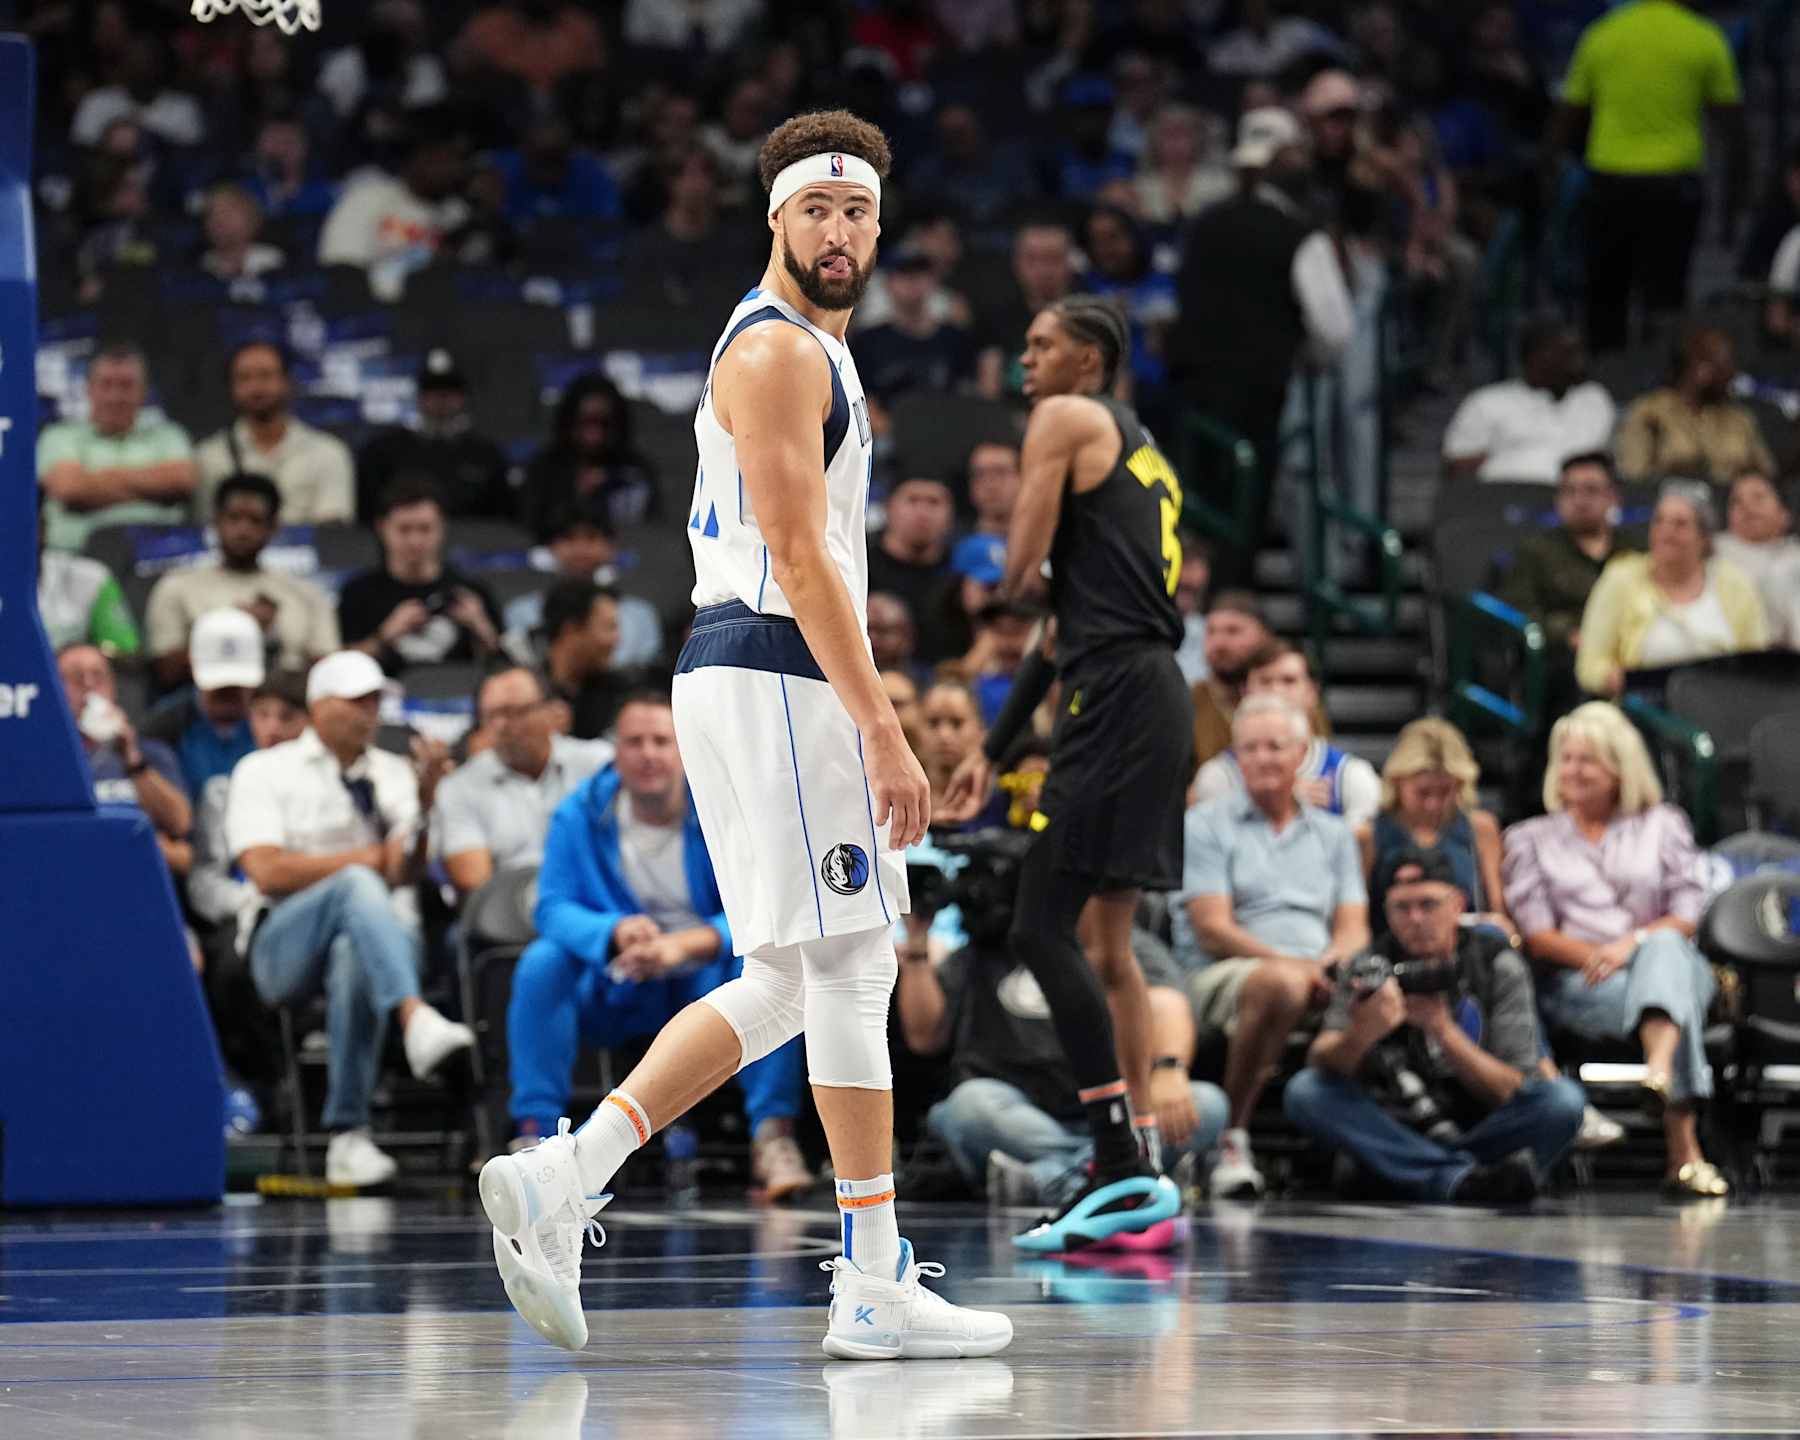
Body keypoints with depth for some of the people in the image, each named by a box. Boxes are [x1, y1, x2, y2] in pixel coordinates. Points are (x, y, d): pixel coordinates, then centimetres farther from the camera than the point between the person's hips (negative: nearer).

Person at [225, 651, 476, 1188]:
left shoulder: (395, 775, 18)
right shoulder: (264, 771, 10)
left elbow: (407, 872, 1)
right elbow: (269, 872, -6)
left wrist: (426, 798, -16)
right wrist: (371, 859, -3)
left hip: (380, 937, 2)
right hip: (285, 943, -2)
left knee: (355, 961, -37)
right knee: (356, 886, -36)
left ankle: (348, 1135, -39)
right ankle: (414, 1018, -61)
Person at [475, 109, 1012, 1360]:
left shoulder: (811, 353, 22)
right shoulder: (777, 352, -11)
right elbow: (799, 560, -19)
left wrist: (866, 722, 23)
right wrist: (884, 731, -22)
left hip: (780, 683, 10)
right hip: (774, 675, -10)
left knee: (790, 983, 10)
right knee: (850, 967, -7)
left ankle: (560, 1181, 5)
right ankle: (876, 1289, -4)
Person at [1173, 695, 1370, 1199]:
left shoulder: (1332, 834, 23)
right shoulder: (1207, 826, 10)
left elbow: (1353, 929, 13)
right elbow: (1212, 930, -2)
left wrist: (1330, 962, -12)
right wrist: (1287, 961, -16)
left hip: (1319, 981, 4)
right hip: (1221, 977, -4)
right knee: (1280, 983, -40)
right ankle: (1232, 1139, -30)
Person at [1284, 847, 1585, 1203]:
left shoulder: (1499, 966, -1)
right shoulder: (1367, 970, 1)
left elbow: (1510, 1092, -7)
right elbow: (1321, 1063, -14)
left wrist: (1444, 1031, -22)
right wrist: (1361, 1034, -37)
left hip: (1480, 1131, -1)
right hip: (1394, 1133, 1)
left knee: (1564, 1099, -25)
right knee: (1304, 1091, -26)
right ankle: (1462, 1180, -41)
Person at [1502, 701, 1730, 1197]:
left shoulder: (1663, 826, 22)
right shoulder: (1531, 839, 21)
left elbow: (1688, 918, 8)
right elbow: (1537, 936, 7)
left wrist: (1635, 943, -13)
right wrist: (1598, 955, -13)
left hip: (1667, 959, 1)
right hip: (1576, 984, -1)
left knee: (1664, 952, -40)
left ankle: (1659, 1072, -74)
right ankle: (1684, 1149, -62)